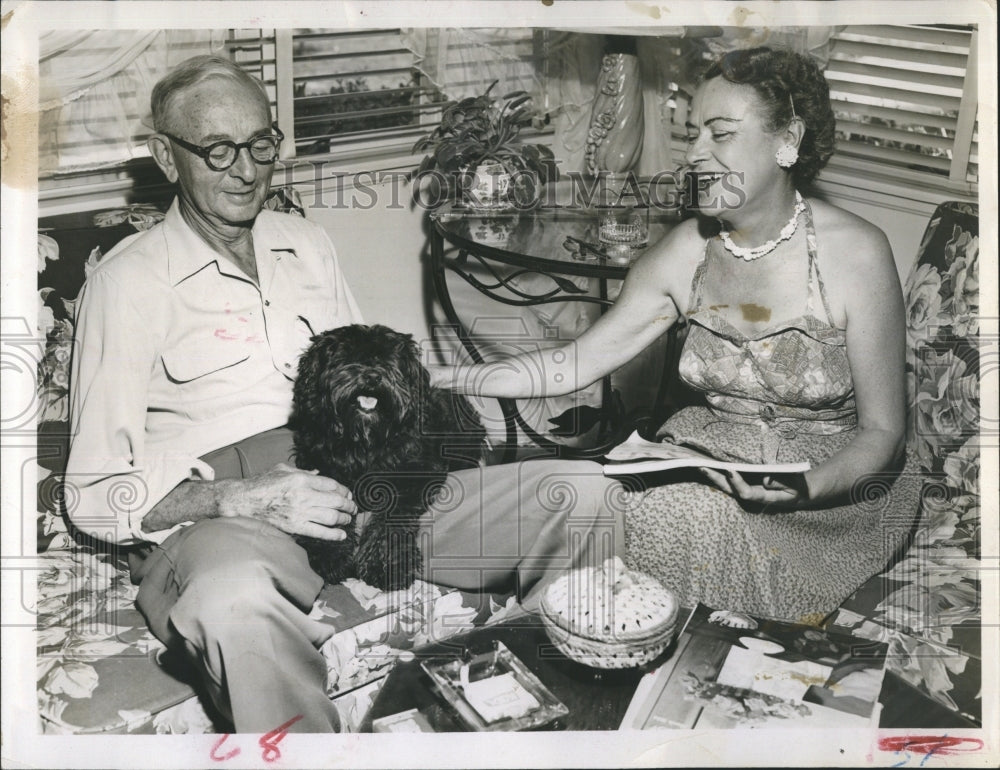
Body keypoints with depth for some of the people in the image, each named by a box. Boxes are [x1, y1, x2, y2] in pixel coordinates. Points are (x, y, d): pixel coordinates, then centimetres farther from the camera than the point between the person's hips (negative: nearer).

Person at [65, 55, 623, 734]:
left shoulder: (309, 244, 20)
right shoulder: (130, 278, 3)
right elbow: (98, 493, -2)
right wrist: (245, 498, -18)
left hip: (363, 497, 5)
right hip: (219, 523, -4)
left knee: (584, 494, -13)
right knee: (235, 601, -44)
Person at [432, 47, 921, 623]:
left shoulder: (854, 252, -14)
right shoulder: (686, 251, -2)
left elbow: (882, 433, -10)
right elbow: (578, 362, 0)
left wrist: (803, 490, -31)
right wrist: (444, 378, -9)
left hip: (831, 484, -3)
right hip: (706, 461, 4)